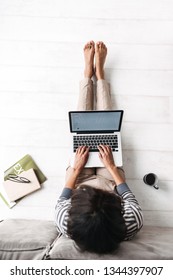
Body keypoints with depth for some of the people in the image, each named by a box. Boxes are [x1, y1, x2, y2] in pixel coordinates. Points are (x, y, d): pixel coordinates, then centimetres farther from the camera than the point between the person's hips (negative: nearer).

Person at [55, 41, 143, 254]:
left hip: (81, 176, 0)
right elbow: (129, 197, -19)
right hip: (109, 176, 1)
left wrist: (75, 168, -15)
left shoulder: (66, 223, -41)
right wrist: (111, 166, -14)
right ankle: (99, 71, 29)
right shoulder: (131, 225, -41)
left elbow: (62, 201, -18)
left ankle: (89, 71, 30)